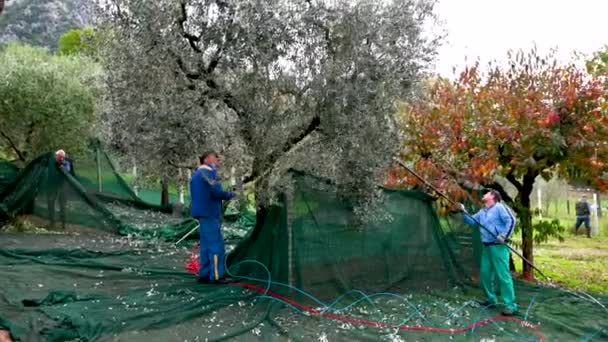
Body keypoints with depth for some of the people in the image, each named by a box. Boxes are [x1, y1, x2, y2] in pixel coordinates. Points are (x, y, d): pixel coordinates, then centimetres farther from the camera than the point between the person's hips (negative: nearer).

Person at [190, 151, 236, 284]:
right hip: (209, 213, -10)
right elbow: (216, 192, -20)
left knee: (205, 244, 11)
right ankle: (216, 276, -8)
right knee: (216, 244, -8)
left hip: (202, 213, 10)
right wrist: (230, 195, -3)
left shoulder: (197, 173, 20)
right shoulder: (209, 172, -12)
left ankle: (204, 274, 14)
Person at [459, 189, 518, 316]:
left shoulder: (499, 207, -7)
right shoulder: (482, 212, 18)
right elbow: (471, 221, 23)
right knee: (485, 274, 13)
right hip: (486, 247, 9)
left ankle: (511, 305, -8)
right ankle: (490, 300, 25)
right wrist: (464, 212, 7)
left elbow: (511, 220, -15)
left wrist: (504, 236, -21)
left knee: (503, 275, -10)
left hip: (498, 247, -9)